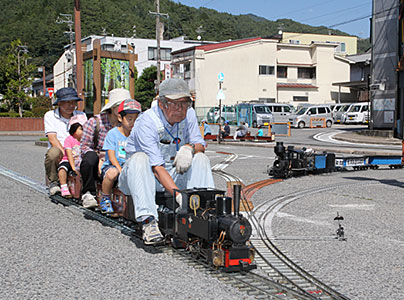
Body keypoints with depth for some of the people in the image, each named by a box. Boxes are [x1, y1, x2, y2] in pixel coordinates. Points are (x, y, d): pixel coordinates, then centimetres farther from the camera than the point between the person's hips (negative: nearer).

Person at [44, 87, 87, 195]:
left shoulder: (81, 115, 11)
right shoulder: (50, 116, 4)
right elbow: (52, 138, -8)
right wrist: (64, 152, -25)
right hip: (59, 151, -2)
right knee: (54, 152, -36)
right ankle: (53, 183, -12)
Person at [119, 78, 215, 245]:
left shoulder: (188, 114, -7)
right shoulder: (147, 122, -25)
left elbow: (200, 145, 0)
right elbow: (157, 168, -32)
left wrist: (190, 147, -26)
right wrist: (178, 195, -44)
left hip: (175, 174, 5)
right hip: (145, 175, -4)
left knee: (201, 158, -16)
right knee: (139, 158, -34)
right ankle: (148, 222, -44)